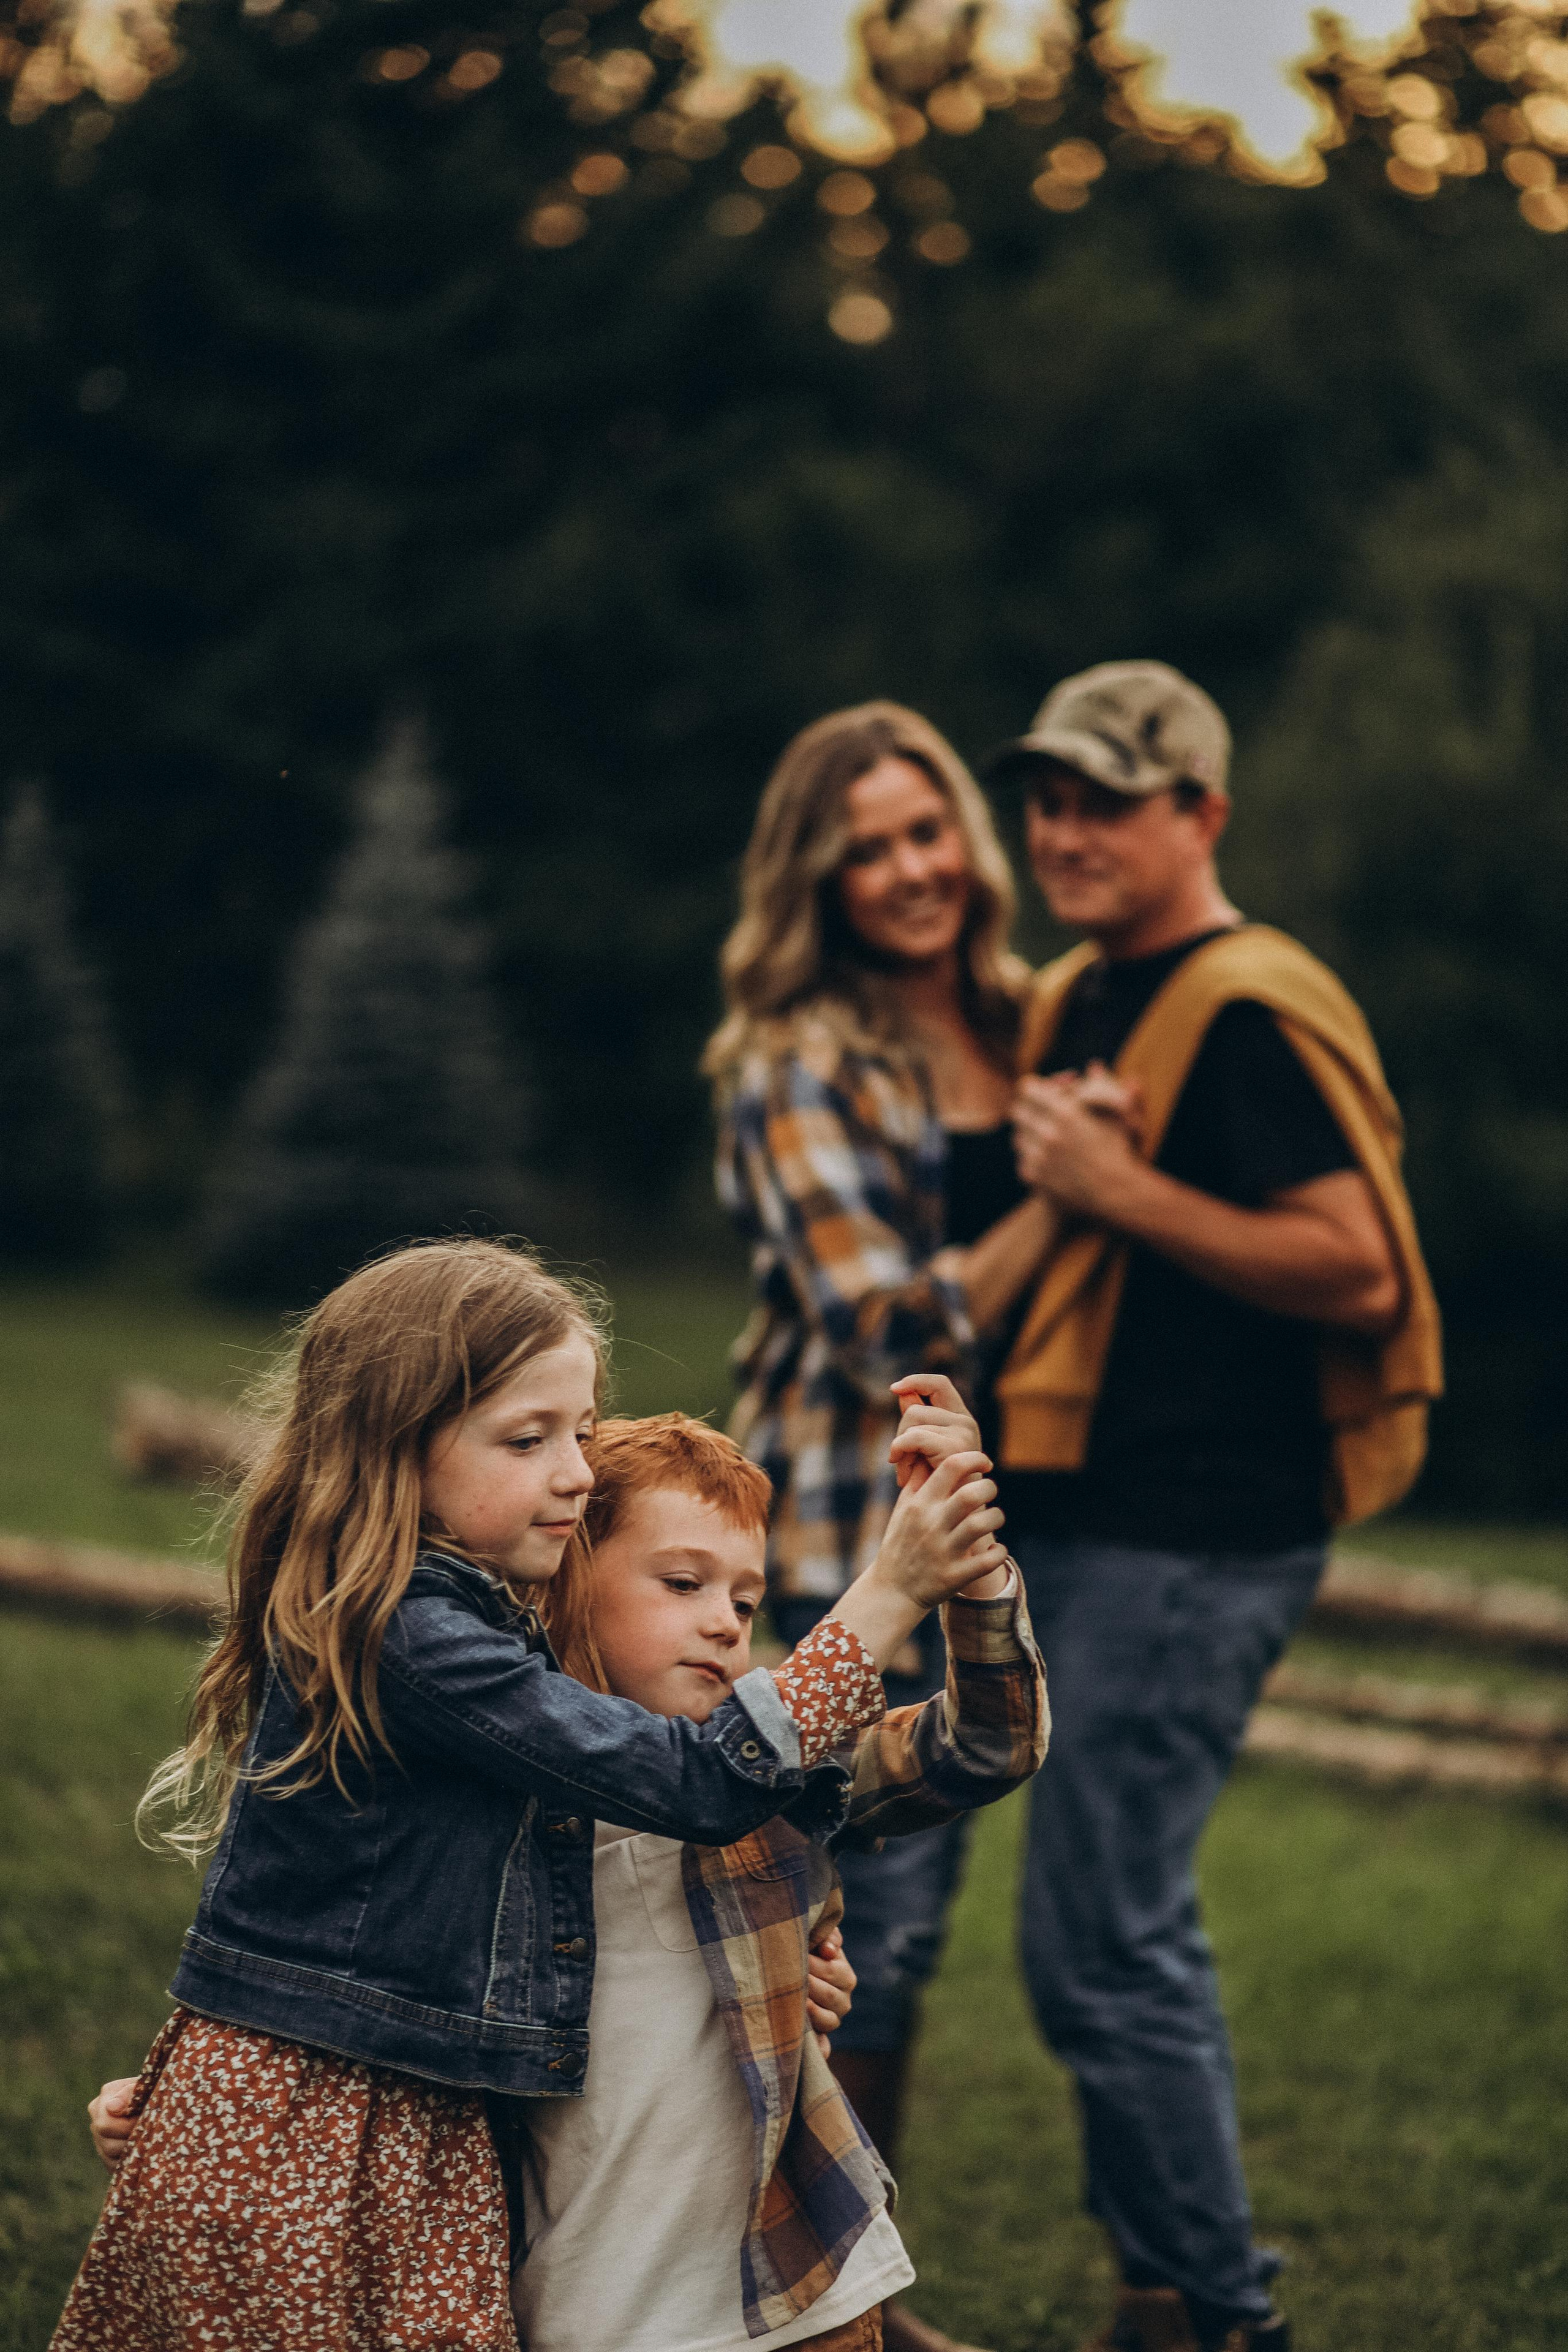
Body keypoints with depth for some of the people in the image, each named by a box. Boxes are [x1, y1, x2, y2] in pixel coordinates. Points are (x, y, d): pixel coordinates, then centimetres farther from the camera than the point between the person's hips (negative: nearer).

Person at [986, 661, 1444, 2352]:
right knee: (1130, 1932, 15)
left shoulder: (1252, 1013, -14)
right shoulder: (1070, 1002, 16)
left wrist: (1124, 1190, -20)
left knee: (1097, 1946, -8)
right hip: (1068, 1518, 10)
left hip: (1194, 1542, -10)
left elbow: (1360, 1271, -22)